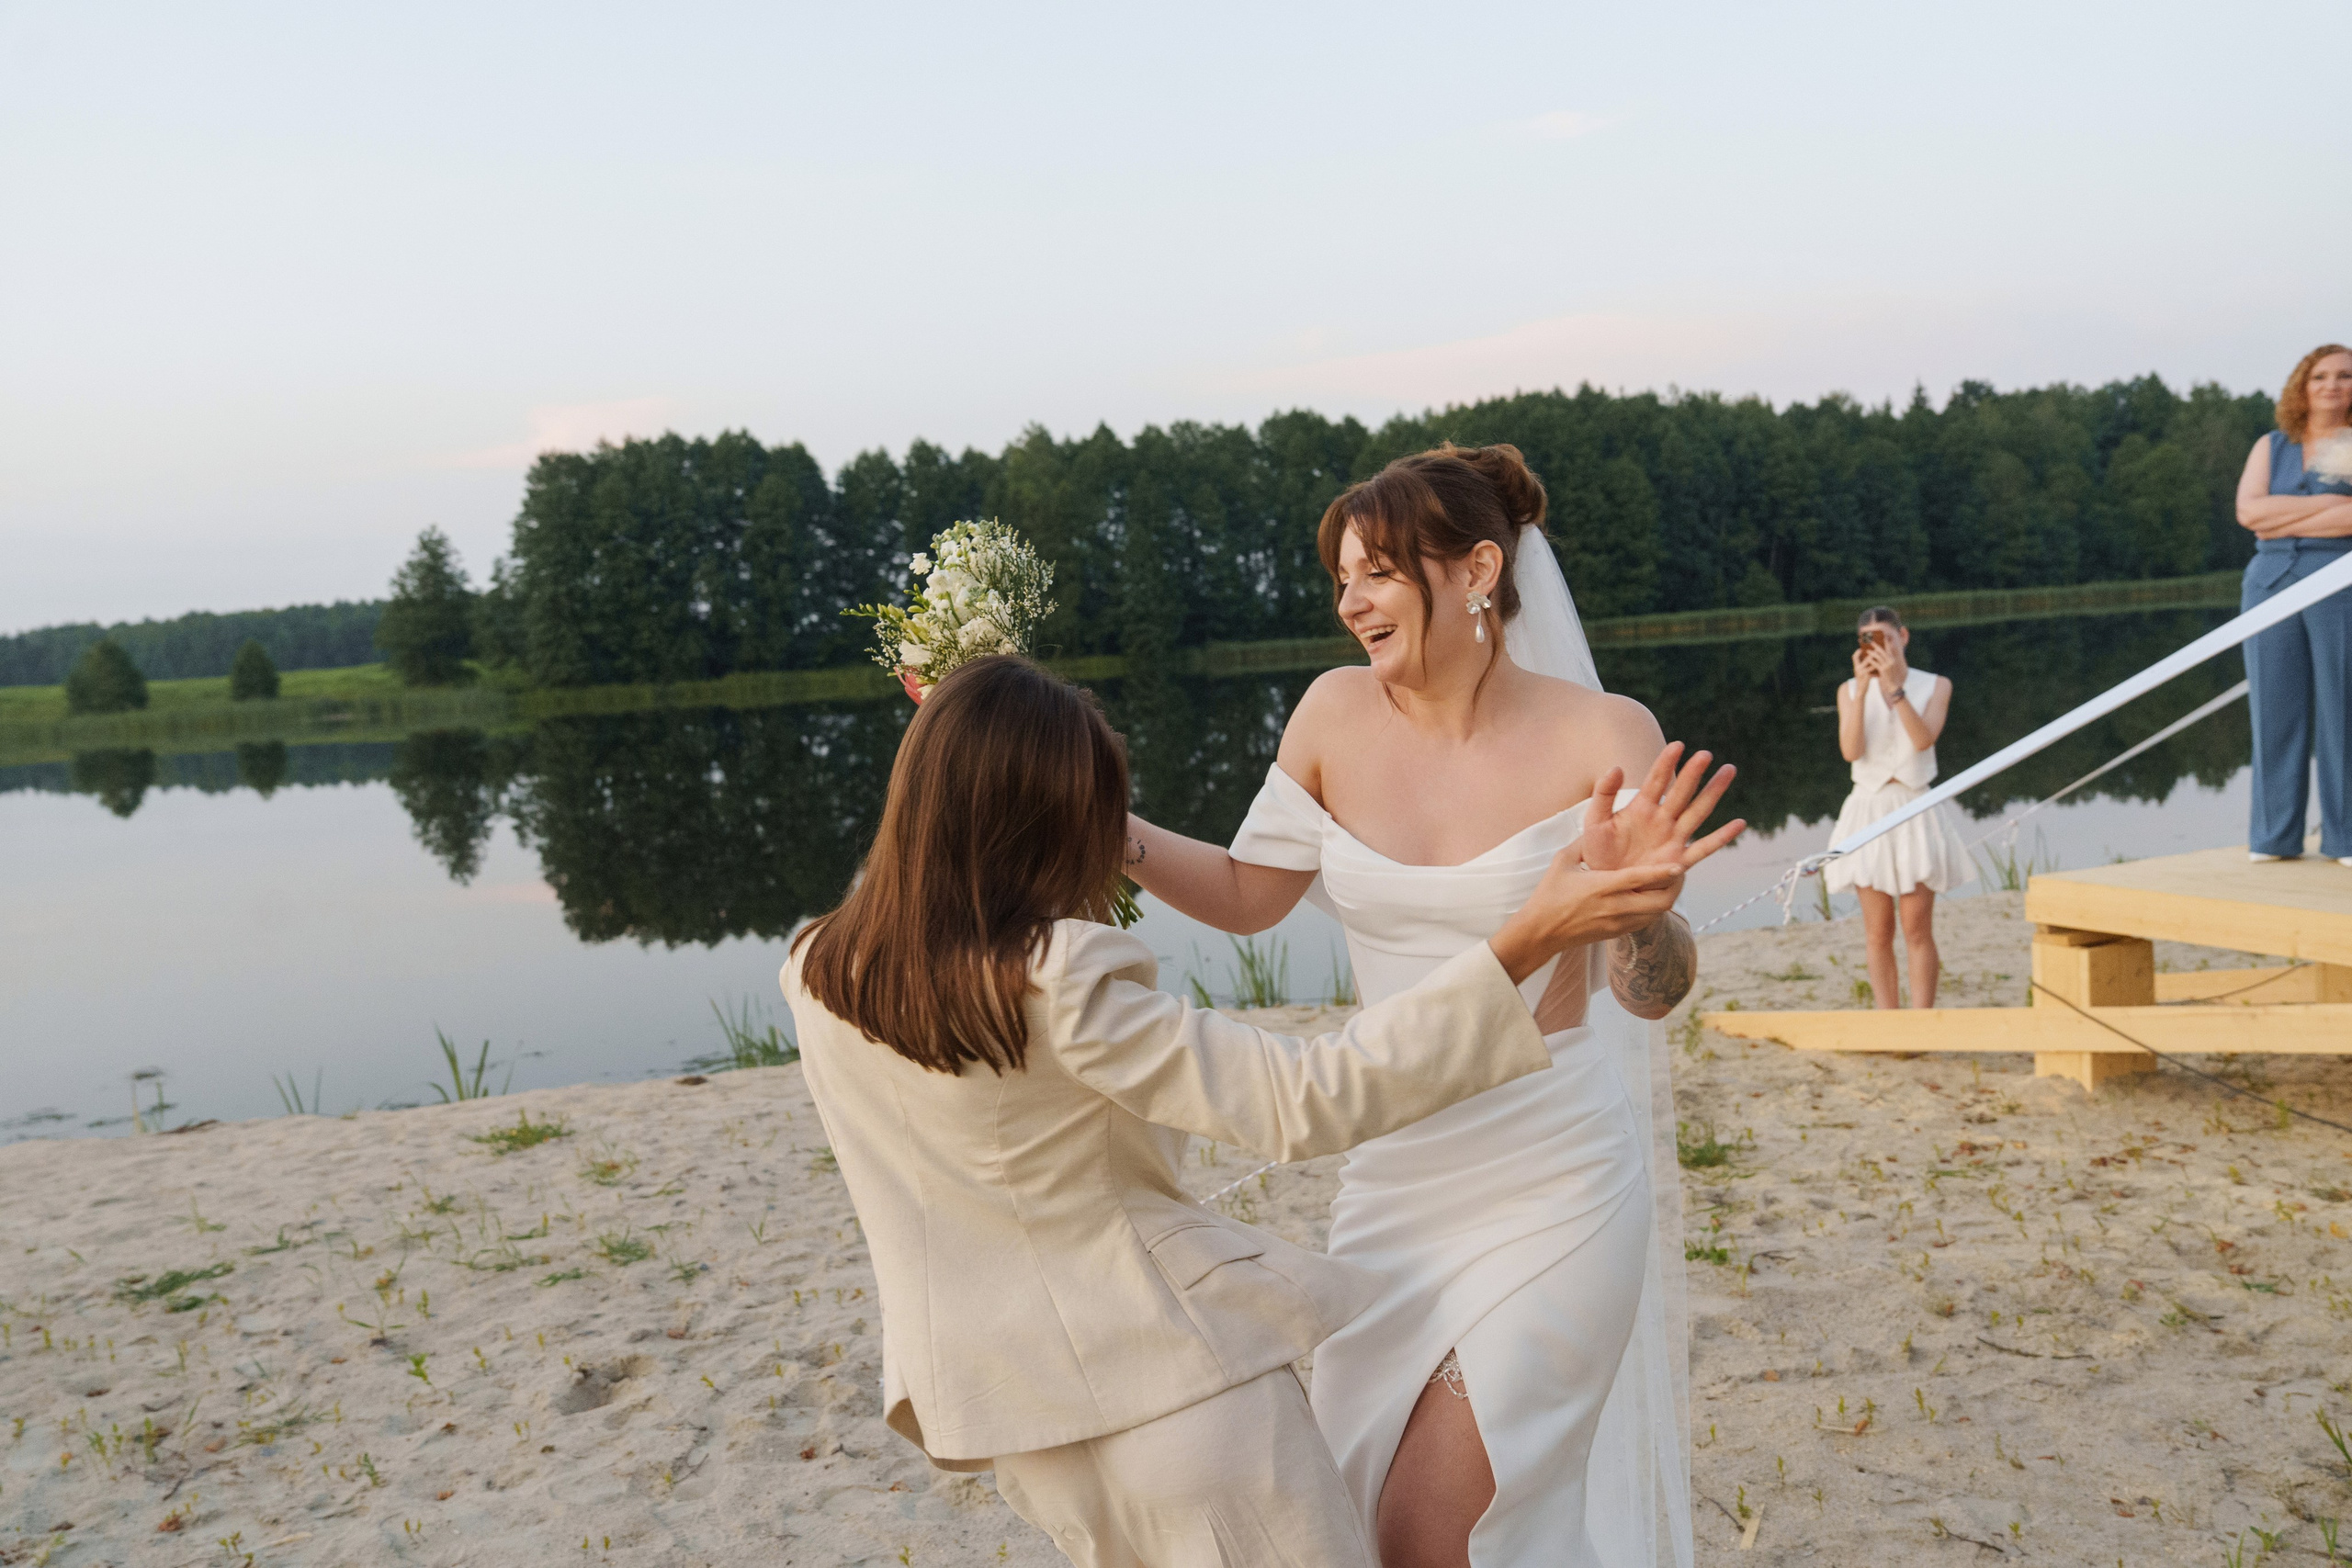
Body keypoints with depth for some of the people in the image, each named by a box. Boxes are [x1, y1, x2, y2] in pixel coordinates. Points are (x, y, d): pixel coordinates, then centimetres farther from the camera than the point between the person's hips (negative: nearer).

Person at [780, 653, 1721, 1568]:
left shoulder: (818, 976, -7)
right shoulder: (1059, 980, -27)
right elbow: (1302, 1101, -29)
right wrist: (1529, 941, -31)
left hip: (991, 1398, 7)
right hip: (1165, 1370, -7)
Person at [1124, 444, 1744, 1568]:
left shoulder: (1600, 737, -15)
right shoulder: (1337, 713, -5)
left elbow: (1654, 995, -15)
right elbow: (1246, 895, 5)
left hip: (1550, 1185, -4)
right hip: (1394, 1175, 5)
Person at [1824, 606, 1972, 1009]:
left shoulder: (1935, 686, 3)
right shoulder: (1850, 691, 5)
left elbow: (1923, 739, -15)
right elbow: (1851, 750, -10)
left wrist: (1894, 686, -19)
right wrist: (1862, 689, -15)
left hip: (1916, 812, -1)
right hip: (1868, 811, 1)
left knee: (1917, 930, -1)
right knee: (1878, 933, 3)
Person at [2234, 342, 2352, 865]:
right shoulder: (2271, 446, 15)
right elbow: (2248, 510, -1)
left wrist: (2283, 522, -9)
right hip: (2271, 584, 3)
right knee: (2275, 712, 2)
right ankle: (2273, 839, 6)